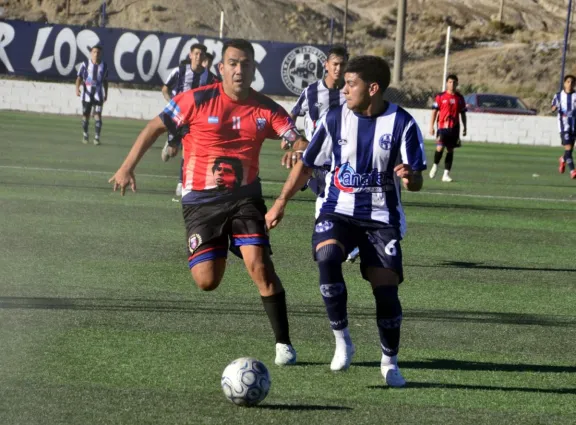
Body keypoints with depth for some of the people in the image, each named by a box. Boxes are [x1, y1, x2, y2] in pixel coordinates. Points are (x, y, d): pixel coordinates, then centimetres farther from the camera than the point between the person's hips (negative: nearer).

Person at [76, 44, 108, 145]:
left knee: (98, 115, -10)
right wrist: (77, 88, -22)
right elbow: (79, 78, -6)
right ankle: (85, 135, 27)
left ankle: (97, 137, -10)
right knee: (85, 115, 7)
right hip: (87, 94, 0)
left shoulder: (104, 66, 5)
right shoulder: (85, 64, -2)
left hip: (98, 94, 0)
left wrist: (106, 94, 13)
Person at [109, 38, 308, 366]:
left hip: (245, 195, 1)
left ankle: (284, 344, -6)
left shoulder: (266, 109, -2)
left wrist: (299, 152, -29)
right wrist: (128, 167, -2)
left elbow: (299, 141, -4)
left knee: (259, 264, -17)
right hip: (201, 200, -1)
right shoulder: (198, 100, -8)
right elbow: (156, 127, 0)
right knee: (207, 281, -7)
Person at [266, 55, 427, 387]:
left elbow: (416, 182, -6)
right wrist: (281, 203, 10)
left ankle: (390, 361, 14)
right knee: (327, 257, -29)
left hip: (382, 218, -1)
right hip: (338, 211, 1)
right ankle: (342, 340, -15)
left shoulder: (402, 124, -7)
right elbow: (307, 165, 11)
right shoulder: (336, 119, -1)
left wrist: (409, 177, -30)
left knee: (386, 288, -10)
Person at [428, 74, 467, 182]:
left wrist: (464, 127, 11)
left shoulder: (460, 98, 9)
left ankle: (446, 174, 8)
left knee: (450, 150, 3)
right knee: (440, 148, -16)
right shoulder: (441, 97, 1)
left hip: (454, 128, 3)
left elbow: (463, 114, 16)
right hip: (442, 127, -3)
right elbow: (434, 112, 3)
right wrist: (431, 126, -3)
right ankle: (435, 165, 12)